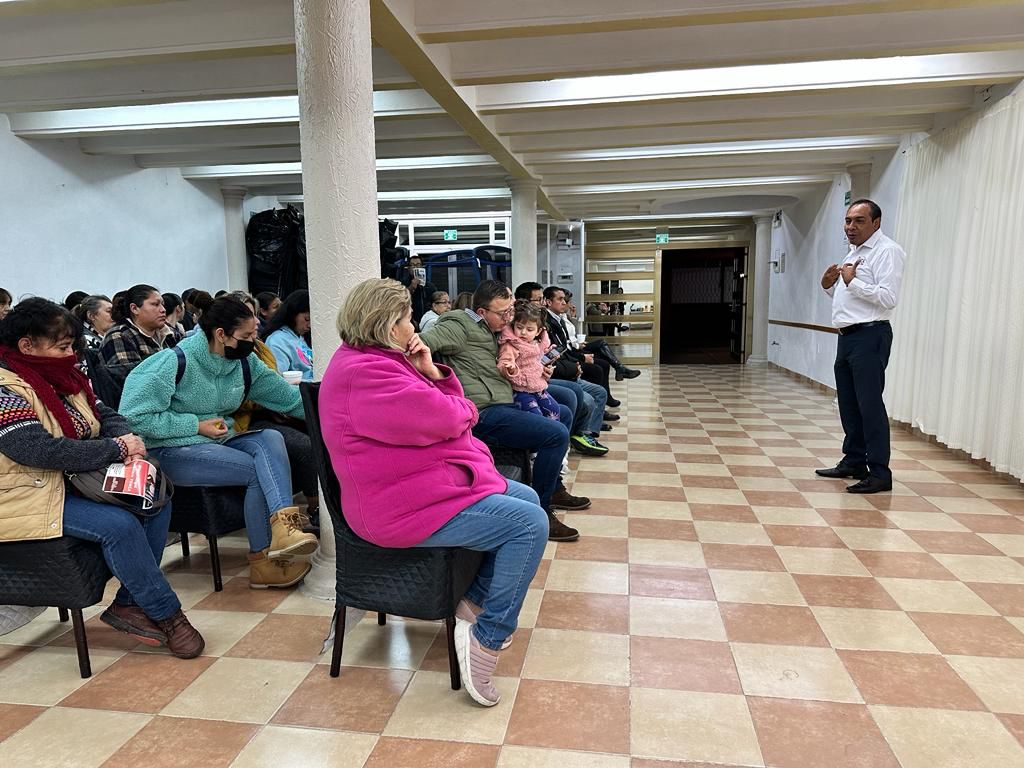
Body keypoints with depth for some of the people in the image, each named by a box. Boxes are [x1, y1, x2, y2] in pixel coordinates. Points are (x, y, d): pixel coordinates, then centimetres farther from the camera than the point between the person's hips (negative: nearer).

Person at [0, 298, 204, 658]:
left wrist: (127, 438, -11)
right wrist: (116, 449, -22)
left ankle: (129, 603, -2)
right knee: (119, 524, -27)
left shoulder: (63, 375, 8)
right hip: (30, 499, -9)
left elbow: (105, 416, 14)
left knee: (156, 502, -7)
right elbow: (39, 450, -28)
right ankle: (165, 614, -11)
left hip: (77, 481, 9)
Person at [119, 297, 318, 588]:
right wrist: (197, 425, -19)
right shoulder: (175, 362, -15)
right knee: (257, 470, -23)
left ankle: (283, 523, -38)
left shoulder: (244, 363, 4)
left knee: (270, 439, -23)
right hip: (173, 450, -6)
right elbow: (135, 416, -17)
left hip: (219, 441, 6)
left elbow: (287, 397, 3)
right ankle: (263, 560, -13)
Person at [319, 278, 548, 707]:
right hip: (403, 508, -12)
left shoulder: (376, 361, 15)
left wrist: (433, 373, -6)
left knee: (527, 499, 16)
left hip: (416, 484, 12)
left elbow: (448, 406, 14)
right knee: (531, 525, -16)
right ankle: (485, 639, -5)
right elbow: (445, 419, -24)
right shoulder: (364, 374, -21)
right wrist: (464, 409, 0)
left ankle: (475, 601, 19)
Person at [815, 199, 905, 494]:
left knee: (870, 404, -10)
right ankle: (853, 462, 25)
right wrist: (830, 286, 9)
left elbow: (888, 298, -19)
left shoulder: (887, 251, -8)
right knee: (848, 403, 14)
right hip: (847, 336, 10)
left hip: (869, 336, -9)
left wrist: (853, 282, -18)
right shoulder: (853, 253, 20)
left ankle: (879, 474, -4)